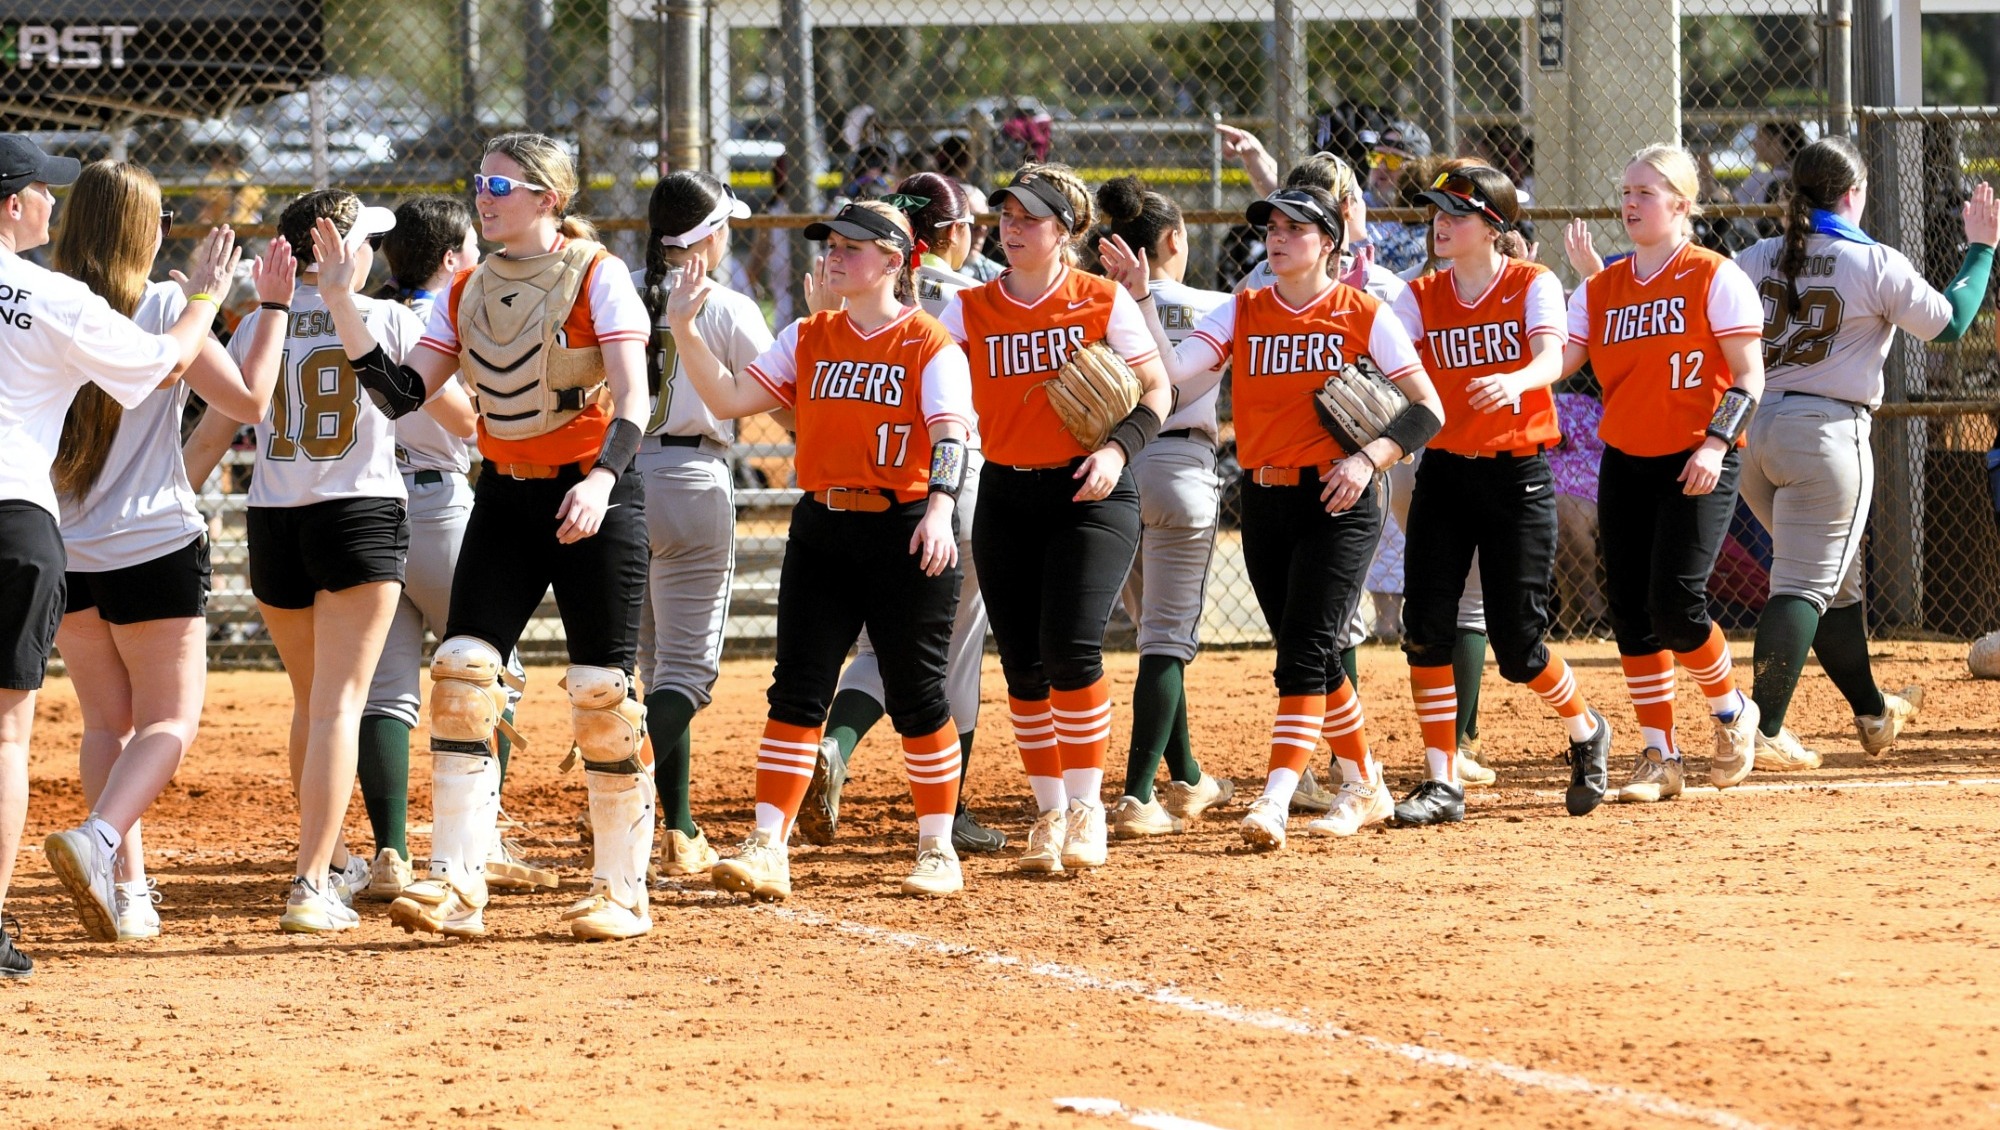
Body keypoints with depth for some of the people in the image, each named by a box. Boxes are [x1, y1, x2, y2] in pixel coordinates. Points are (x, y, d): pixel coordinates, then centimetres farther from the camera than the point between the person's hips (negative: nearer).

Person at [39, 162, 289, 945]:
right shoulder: (163, 307, -9)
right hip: (153, 548, -4)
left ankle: (127, 886, 5)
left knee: (105, 721, 14)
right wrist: (274, 308, 0)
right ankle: (100, 839, -24)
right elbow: (249, 400, -9)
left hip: (62, 551, 4)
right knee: (169, 721, 1)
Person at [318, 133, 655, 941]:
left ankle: (622, 890, 10)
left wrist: (603, 479, -32)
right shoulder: (466, 293, 9)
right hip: (505, 497, 5)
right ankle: (456, 886, -11)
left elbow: (632, 397, -15)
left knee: (603, 691, -3)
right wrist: (342, 300, -5)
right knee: (462, 670, -9)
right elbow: (402, 394, 3)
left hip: (593, 498, -5)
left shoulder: (597, 276, -8)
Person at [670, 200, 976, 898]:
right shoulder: (807, 340, 11)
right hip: (822, 531, 4)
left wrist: (939, 508, -33)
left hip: (904, 529, -4)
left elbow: (950, 434, -16)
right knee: (797, 688, -3)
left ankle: (937, 851, 15)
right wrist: (685, 332, -9)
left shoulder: (930, 343, -4)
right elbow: (729, 398, 5)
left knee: (915, 693, 2)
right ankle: (767, 852, -6)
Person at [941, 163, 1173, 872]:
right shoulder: (970, 310, 5)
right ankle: (1050, 812, 16)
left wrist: (1119, 447, -18)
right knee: (1022, 663, 3)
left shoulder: (1105, 302, -2)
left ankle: (1086, 808, -4)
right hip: (1005, 498, 4)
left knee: (1070, 648, -16)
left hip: (1089, 494, -4)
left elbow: (1157, 392, -1)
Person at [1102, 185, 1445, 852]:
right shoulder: (1241, 314, 8)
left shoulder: (1364, 316, -3)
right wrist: (1141, 297, -14)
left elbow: (1427, 410, -5)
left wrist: (1369, 458, -19)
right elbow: (1172, 371, -5)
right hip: (1264, 502, 5)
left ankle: (1275, 800, -23)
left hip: (1339, 503, -5)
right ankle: (1364, 788, 26)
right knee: (1310, 657, 11)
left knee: (1304, 651, -15)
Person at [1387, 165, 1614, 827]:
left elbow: (1551, 357, -22)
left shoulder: (1533, 285, -4)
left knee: (1518, 644, -4)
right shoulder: (1422, 296, 7)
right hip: (1444, 470, 4)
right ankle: (1441, 785, 0)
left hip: (1517, 474, -4)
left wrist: (1515, 381, -44)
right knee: (1425, 627, -7)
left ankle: (1585, 731, 26)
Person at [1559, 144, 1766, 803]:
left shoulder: (1715, 278, -6)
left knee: (1675, 605, -15)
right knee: (1631, 611, 2)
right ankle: (1659, 756, 11)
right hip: (1624, 463, 6)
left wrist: (1716, 444, -21)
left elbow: (1748, 377, -9)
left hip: (1697, 465, -6)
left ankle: (1731, 711, 11)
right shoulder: (1602, 289, 10)